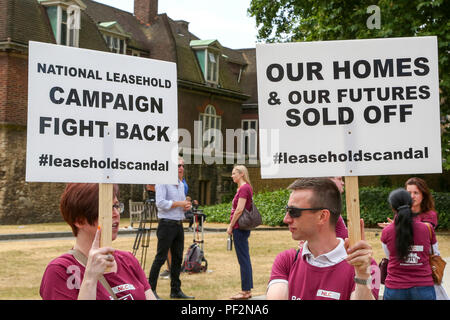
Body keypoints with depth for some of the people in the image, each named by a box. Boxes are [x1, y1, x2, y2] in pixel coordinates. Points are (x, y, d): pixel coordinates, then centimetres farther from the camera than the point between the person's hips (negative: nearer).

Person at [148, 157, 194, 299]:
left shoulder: (181, 184, 17)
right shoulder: (163, 182, -9)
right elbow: (160, 203, -19)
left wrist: (186, 206, 3)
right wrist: (179, 203, -16)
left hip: (179, 225, 8)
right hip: (166, 224, -8)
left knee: (177, 258, 10)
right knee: (160, 258, -5)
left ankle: (176, 290, 18)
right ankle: (150, 290, 2)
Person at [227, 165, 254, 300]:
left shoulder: (244, 188, -14)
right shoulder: (244, 188, 16)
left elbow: (239, 209, -20)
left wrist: (231, 226, -14)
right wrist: (232, 225, 18)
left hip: (240, 227, -10)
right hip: (242, 227, 10)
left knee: (243, 259, -5)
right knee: (245, 259, 12)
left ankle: (245, 291, 0)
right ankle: (247, 290, 18)